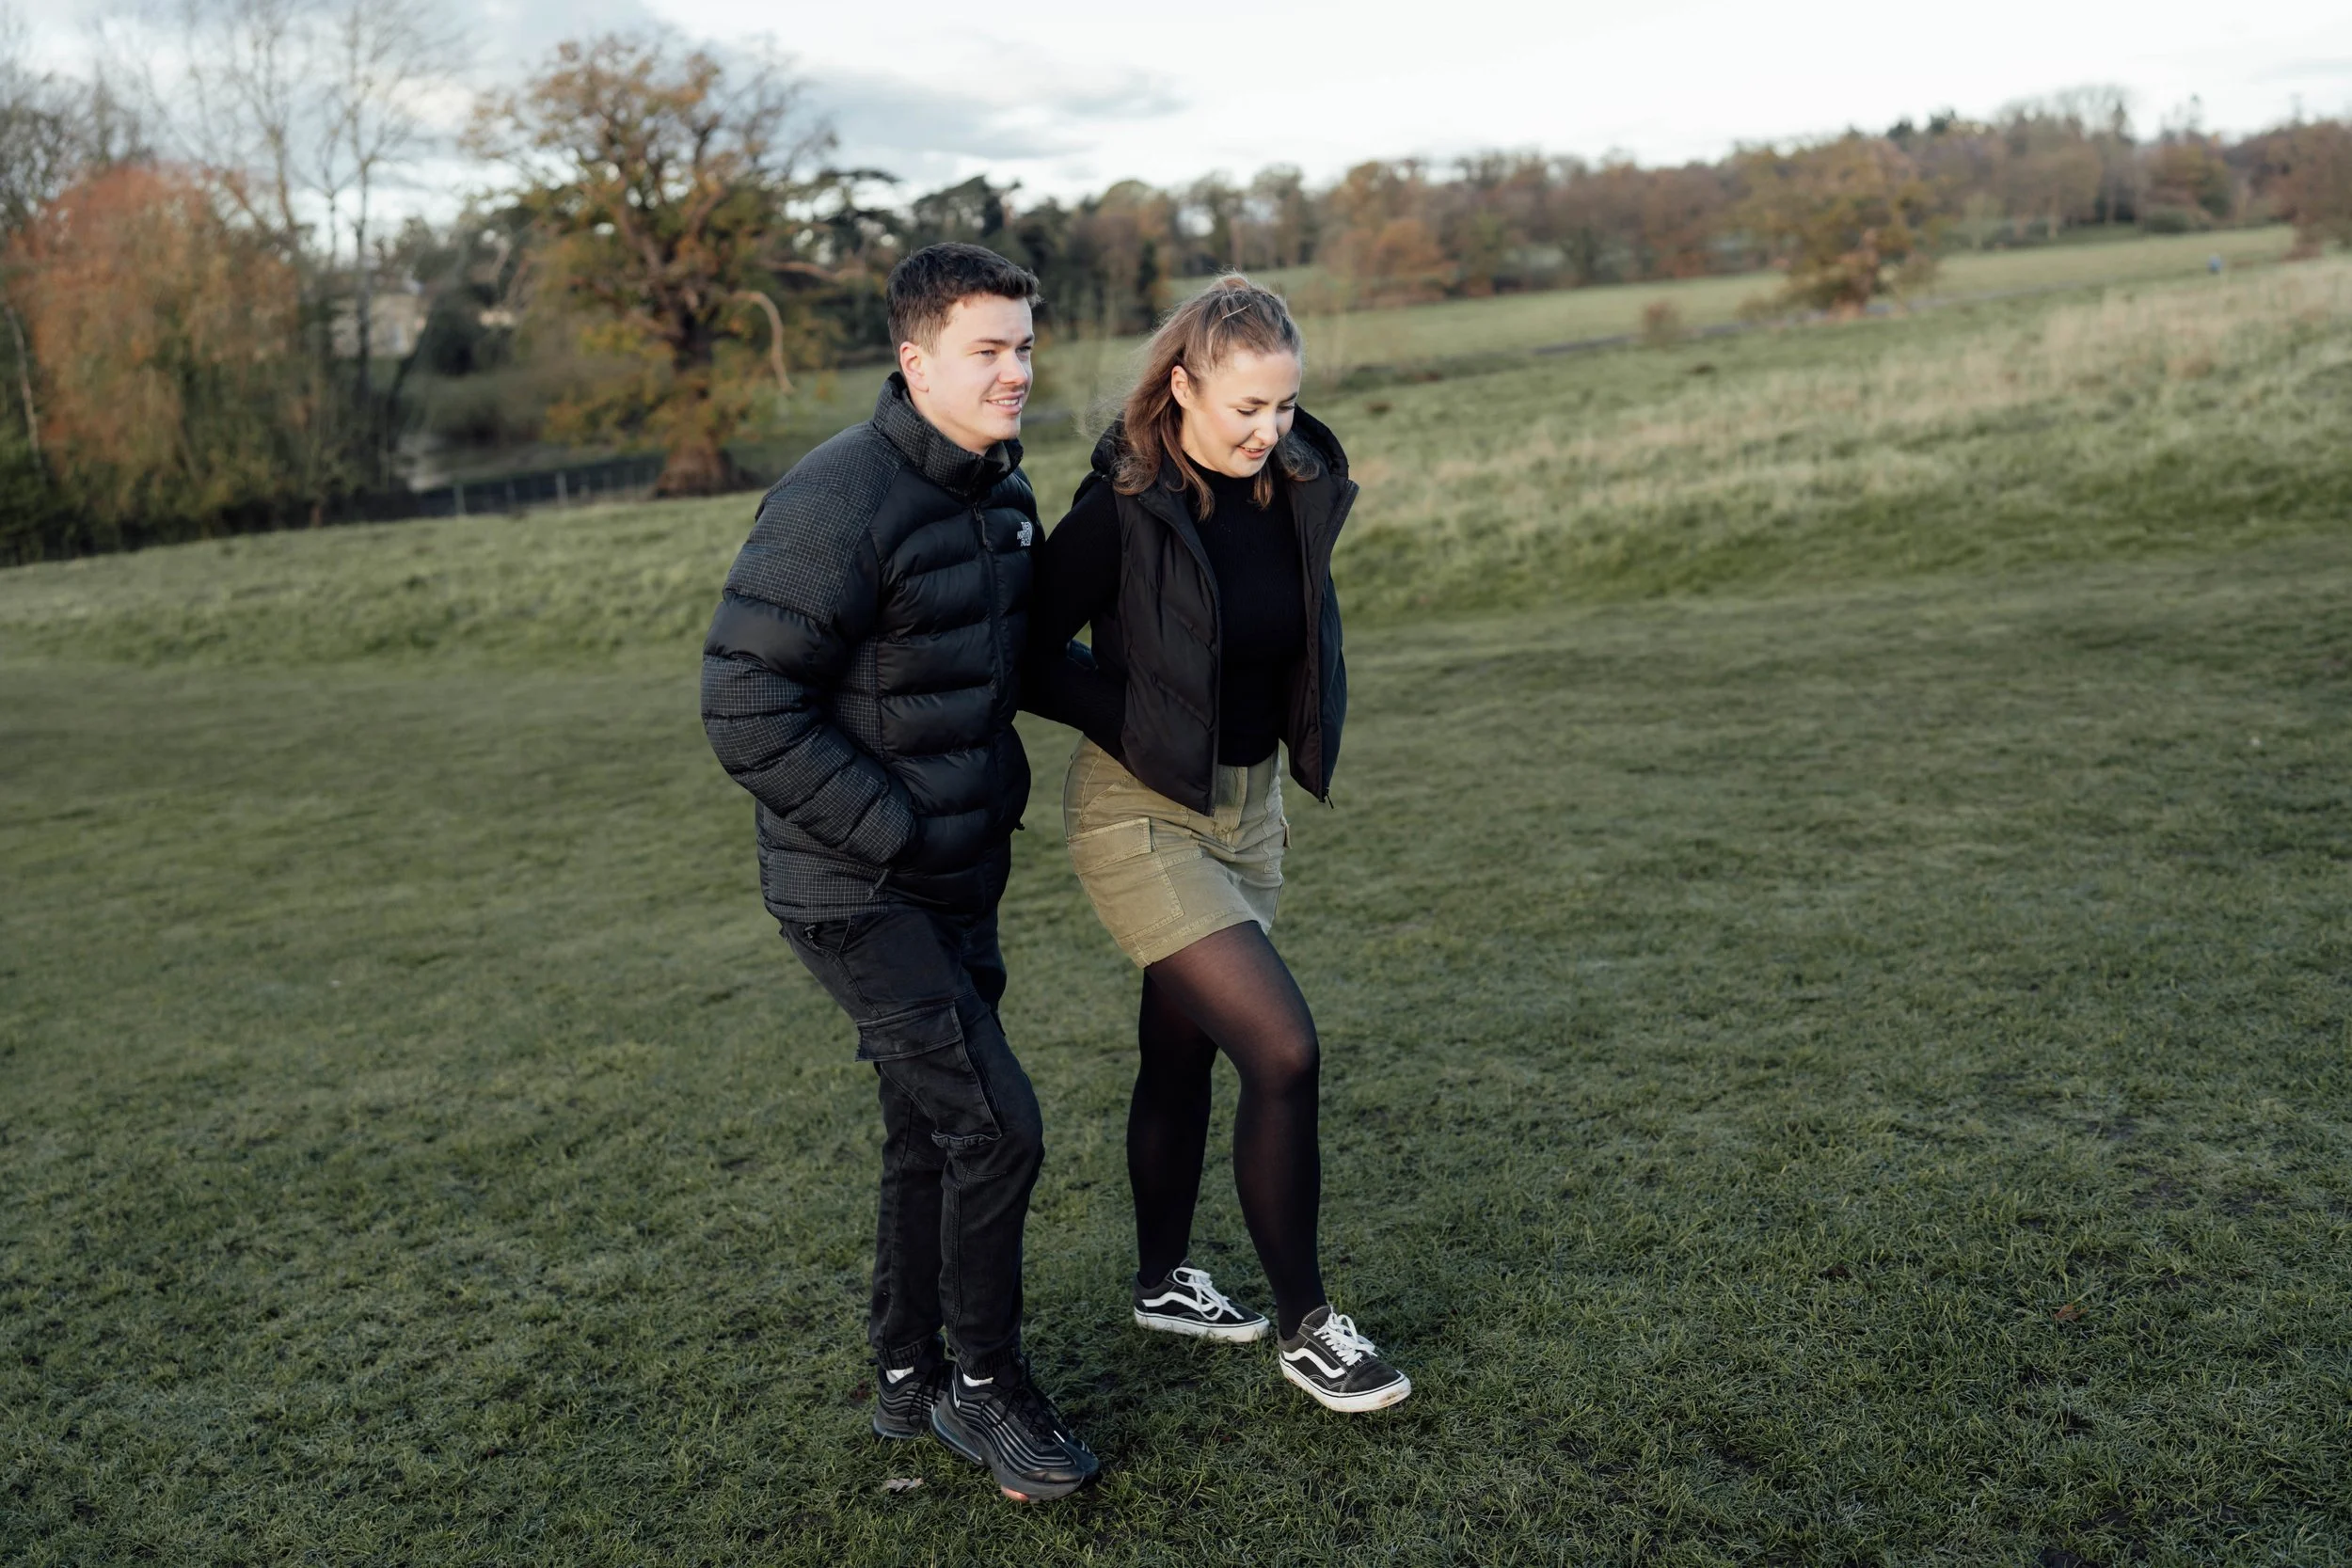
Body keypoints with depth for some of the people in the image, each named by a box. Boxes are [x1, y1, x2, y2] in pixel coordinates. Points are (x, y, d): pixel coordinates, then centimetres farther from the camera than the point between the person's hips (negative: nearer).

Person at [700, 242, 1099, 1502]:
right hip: (858, 893, -9)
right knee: (995, 1128, -7)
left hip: (955, 880, 9)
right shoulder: (838, 501, -22)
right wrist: (898, 830, -21)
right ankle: (988, 1387, 15)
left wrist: (1002, 792, 12)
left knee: (931, 1130, 17)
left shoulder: (1002, 490, 6)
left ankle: (907, 1378, 35)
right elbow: (746, 708, -25)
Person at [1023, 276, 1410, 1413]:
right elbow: (1031, 655, -12)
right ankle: (1304, 1327, 5)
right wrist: (1146, 727, -14)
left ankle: (1163, 1281, 37)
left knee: (1182, 1053, 18)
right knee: (1283, 1050, -13)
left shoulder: (1295, 489, -1)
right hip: (1144, 818, -6)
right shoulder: (1127, 509, -20)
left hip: (1250, 806, 6)